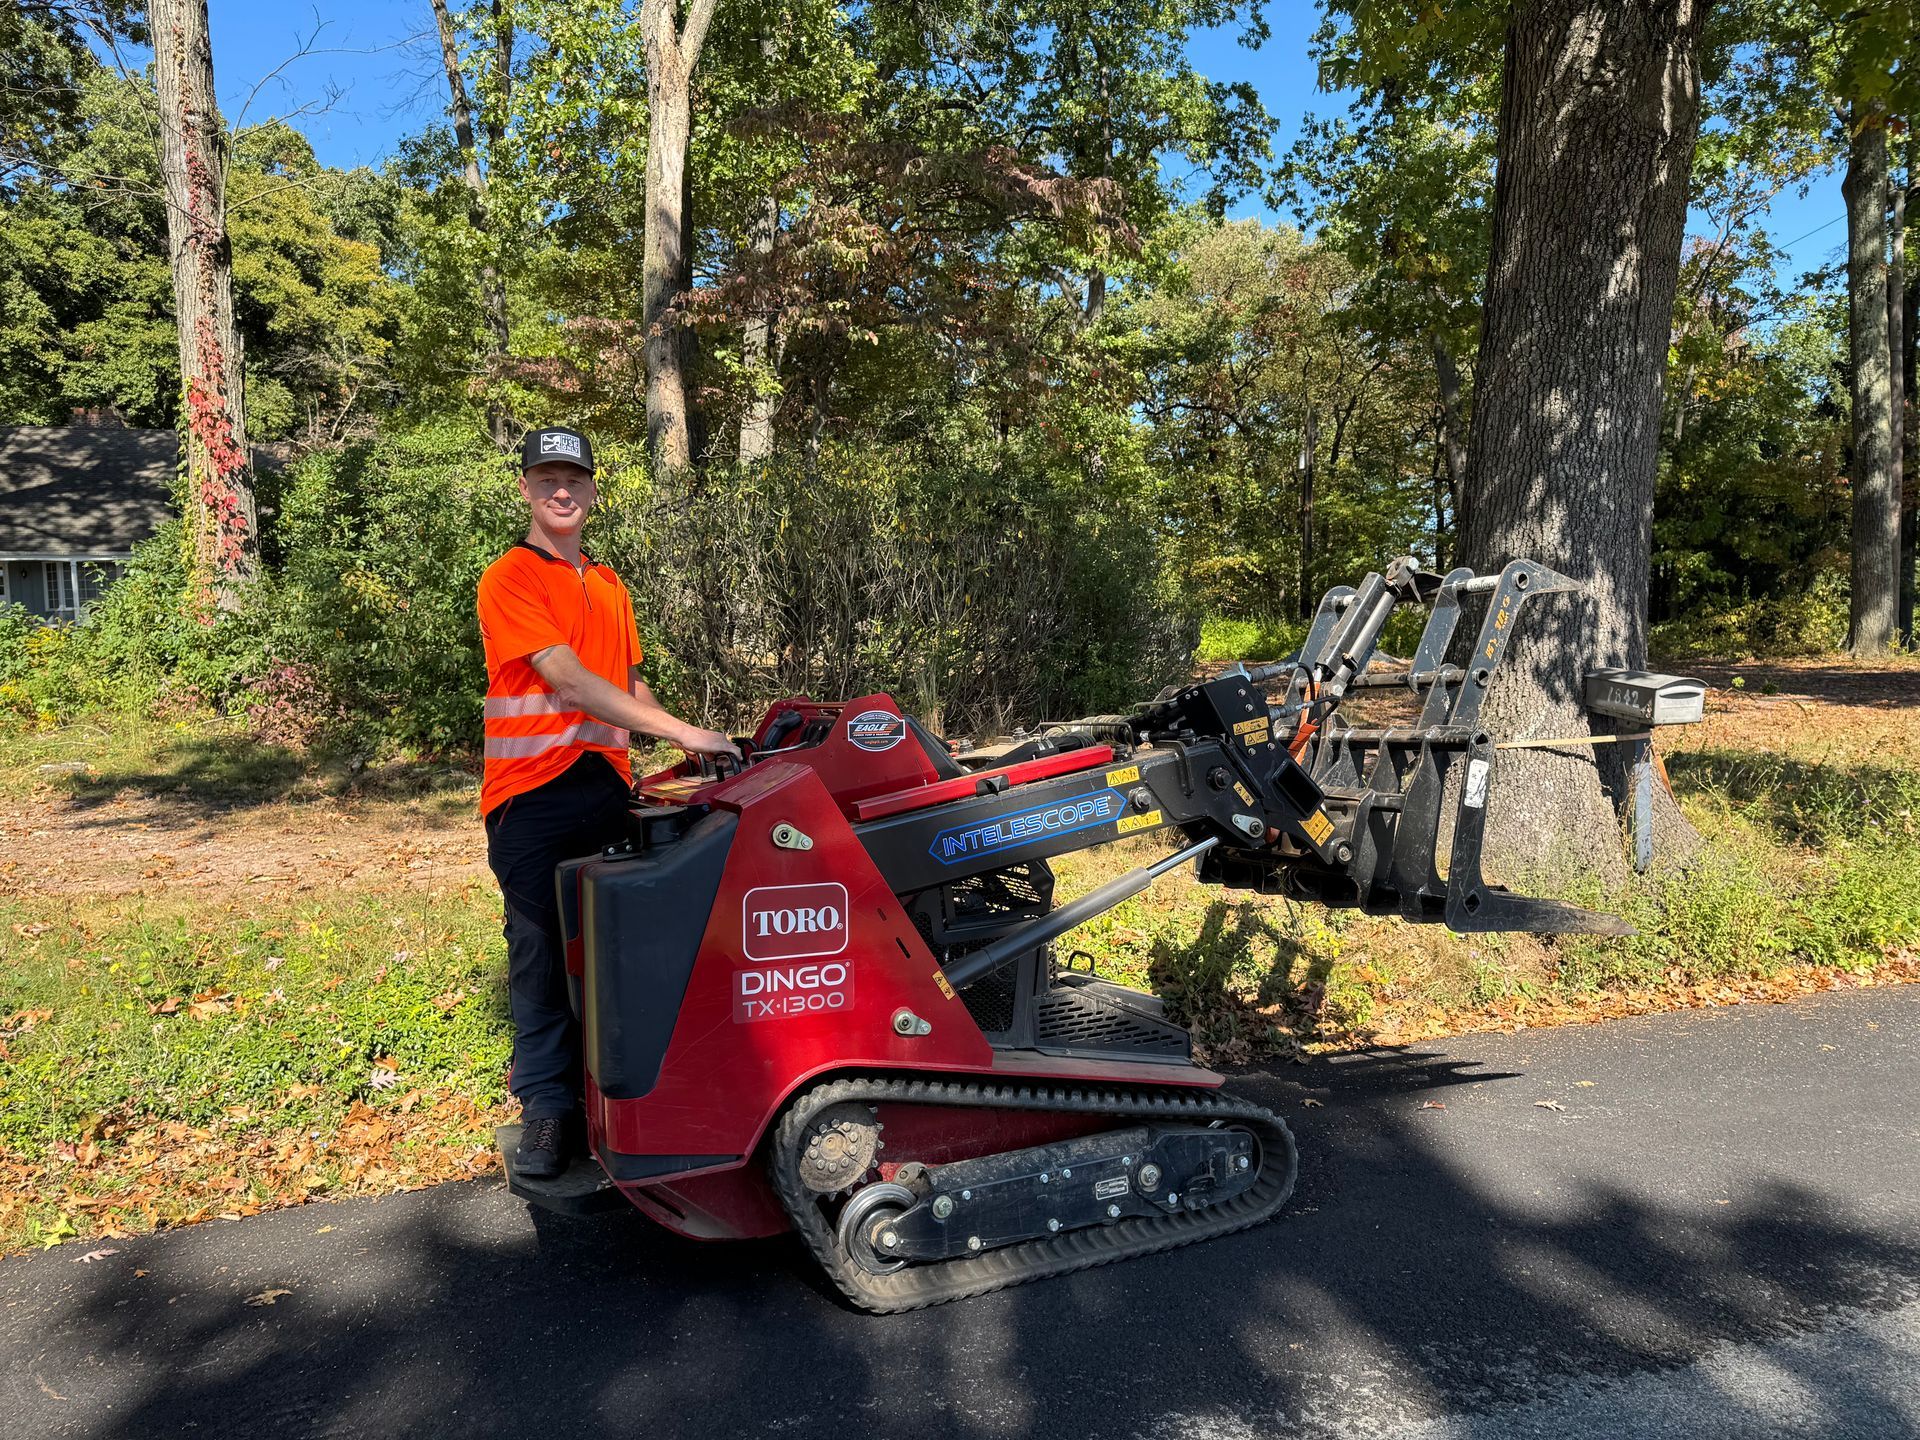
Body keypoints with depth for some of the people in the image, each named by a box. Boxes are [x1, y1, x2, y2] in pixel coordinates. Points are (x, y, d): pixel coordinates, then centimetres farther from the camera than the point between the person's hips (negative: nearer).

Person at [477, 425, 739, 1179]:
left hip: (606, 786, 5)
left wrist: (690, 749, 7)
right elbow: (567, 679, -17)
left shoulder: (609, 586, 16)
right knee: (541, 951, 2)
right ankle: (546, 1103, 14)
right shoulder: (508, 579, -6)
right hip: (533, 791, -5)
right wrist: (680, 730, -22)